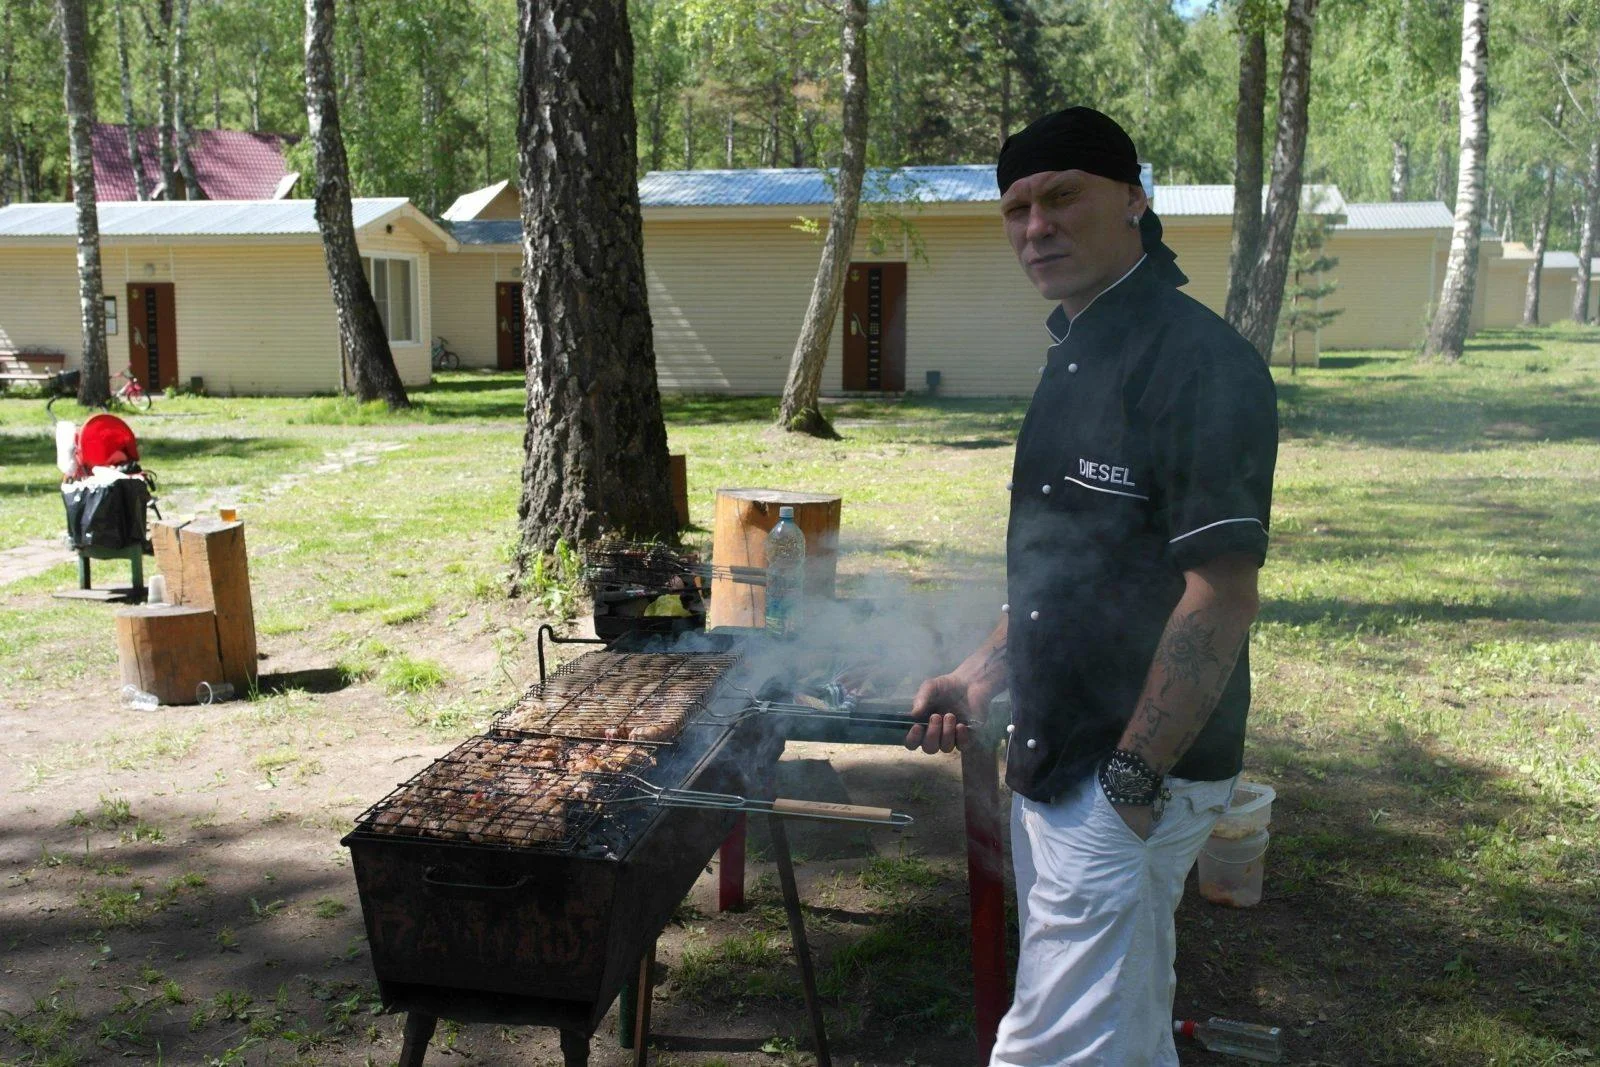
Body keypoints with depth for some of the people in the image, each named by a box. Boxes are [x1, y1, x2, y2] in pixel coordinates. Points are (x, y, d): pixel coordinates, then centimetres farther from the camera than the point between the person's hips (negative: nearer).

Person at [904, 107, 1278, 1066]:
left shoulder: (1197, 359, -18)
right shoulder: (1076, 357, 12)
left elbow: (1222, 595, -22)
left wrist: (1131, 780, -21)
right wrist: (985, 675, 11)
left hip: (1128, 781, -9)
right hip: (1057, 762, 9)